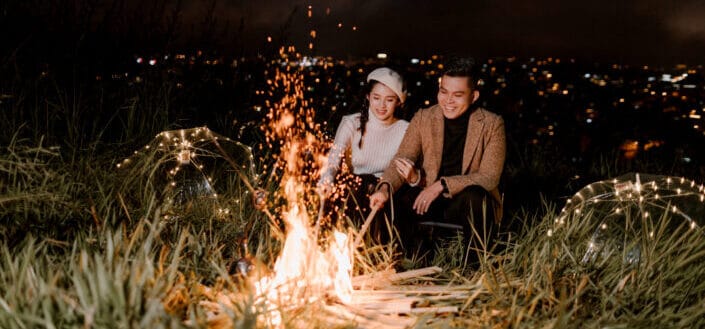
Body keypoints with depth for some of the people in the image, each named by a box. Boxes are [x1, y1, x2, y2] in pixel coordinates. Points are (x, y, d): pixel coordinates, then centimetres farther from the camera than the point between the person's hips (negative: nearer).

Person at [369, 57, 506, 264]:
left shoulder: (492, 124, -6)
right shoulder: (423, 118, 2)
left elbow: (489, 177, -12)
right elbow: (401, 160, -3)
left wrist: (442, 185, -25)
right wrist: (385, 188, -26)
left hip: (468, 207, -2)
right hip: (427, 203, 2)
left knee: (474, 195, -35)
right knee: (394, 206, -26)